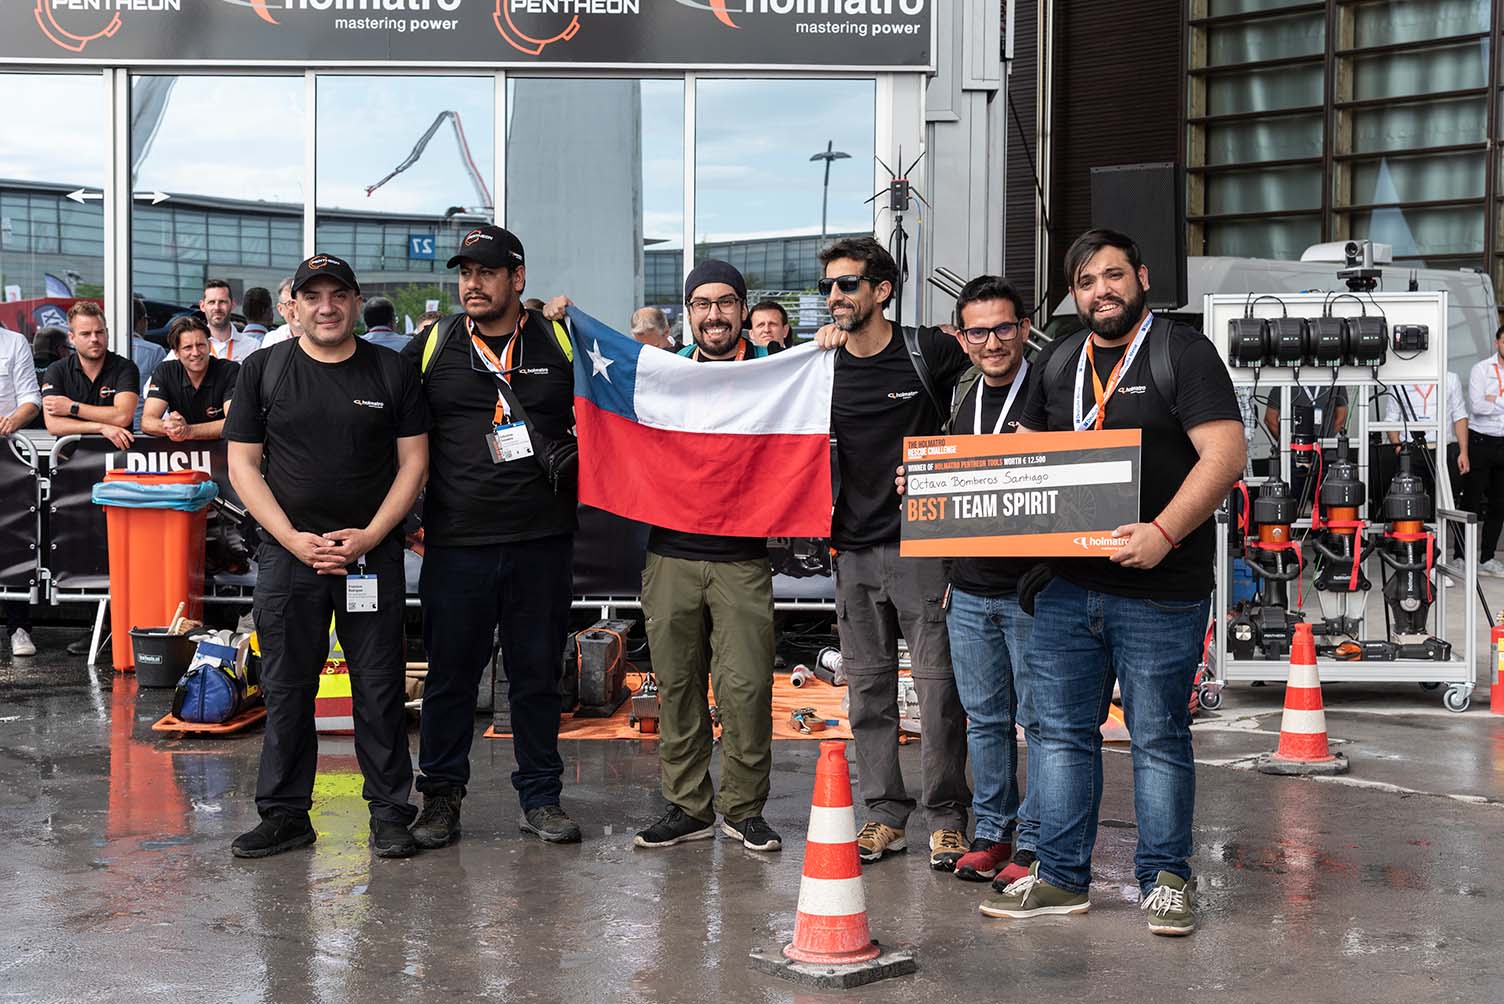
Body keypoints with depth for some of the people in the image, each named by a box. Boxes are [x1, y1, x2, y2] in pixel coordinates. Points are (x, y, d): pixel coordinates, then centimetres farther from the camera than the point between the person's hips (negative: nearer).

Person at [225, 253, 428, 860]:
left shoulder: (392, 371, 5)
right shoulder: (262, 371, 6)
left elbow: (413, 461, 3)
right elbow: (243, 464, 4)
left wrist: (370, 535, -9)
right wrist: (295, 539, -8)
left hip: (372, 551, 0)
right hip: (288, 553, 1)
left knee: (381, 688, 1)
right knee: (286, 688, 5)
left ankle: (390, 815, 10)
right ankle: (284, 814, 16)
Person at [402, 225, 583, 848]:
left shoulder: (560, 344, 6)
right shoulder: (432, 347, 6)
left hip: (542, 540, 0)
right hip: (456, 540, 0)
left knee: (537, 673, 8)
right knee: (450, 674, 5)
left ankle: (540, 797, 20)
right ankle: (440, 797, 19)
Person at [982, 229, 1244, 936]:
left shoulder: (1182, 352, -3)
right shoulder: (1059, 363, 15)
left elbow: (1225, 454, -13)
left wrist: (1164, 533, -24)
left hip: (1160, 590, -5)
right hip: (1068, 585, 6)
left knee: (1159, 737, 4)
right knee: (1060, 730, 8)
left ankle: (1165, 878, 18)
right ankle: (1061, 876, 18)